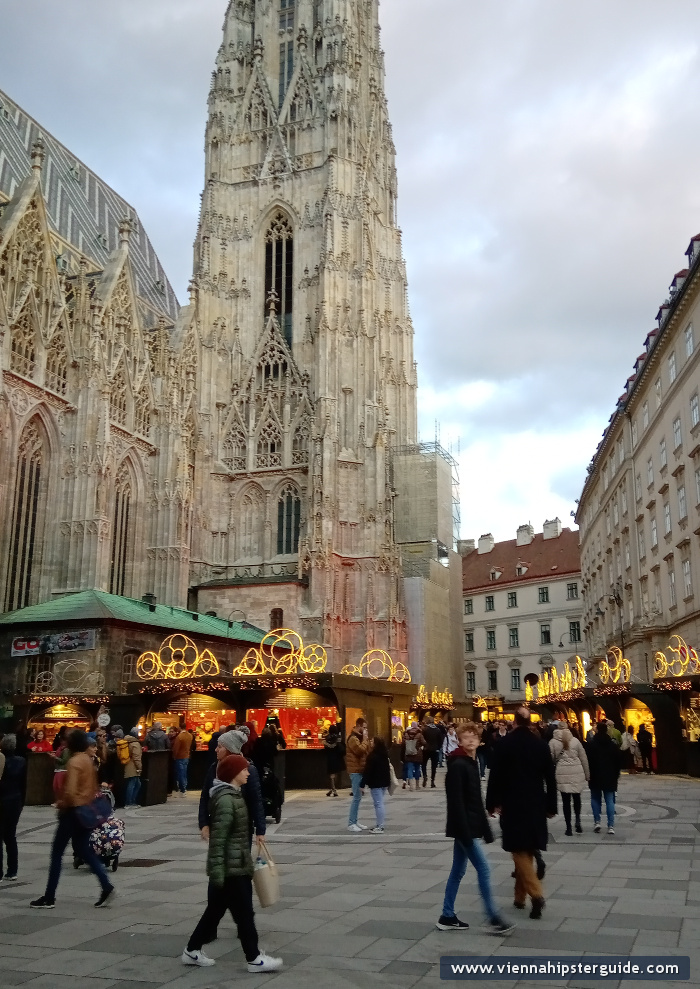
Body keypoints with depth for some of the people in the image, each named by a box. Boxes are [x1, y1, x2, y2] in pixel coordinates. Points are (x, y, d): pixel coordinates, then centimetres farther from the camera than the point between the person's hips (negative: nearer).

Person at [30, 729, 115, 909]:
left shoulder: (74, 761, -17)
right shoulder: (88, 760, 10)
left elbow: (70, 791, -25)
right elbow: (92, 786, 15)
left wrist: (62, 805, -9)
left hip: (73, 811, -8)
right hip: (87, 810, 8)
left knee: (56, 853, 4)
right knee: (83, 851, 14)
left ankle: (49, 898, 11)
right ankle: (106, 887, 2)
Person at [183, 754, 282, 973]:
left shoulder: (232, 795, 12)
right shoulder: (226, 800, -21)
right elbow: (218, 838, -23)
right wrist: (217, 871, -24)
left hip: (235, 865, 10)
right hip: (231, 868, -10)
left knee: (215, 909, 17)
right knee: (244, 912, 0)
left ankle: (192, 951, 26)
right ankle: (254, 958, 10)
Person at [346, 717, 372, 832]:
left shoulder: (359, 737, 18)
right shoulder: (353, 738, -13)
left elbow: (369, 750, 16)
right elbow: (360, 750, -26)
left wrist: (366, 739, 3)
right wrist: (365, 739, -17)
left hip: (360, 770, 10)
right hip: (356, 771, -10)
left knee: (358, 797, 12)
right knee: (357, 797, -9)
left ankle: (354, 821, 18)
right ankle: (351, 823, -5)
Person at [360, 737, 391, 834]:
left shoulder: (373, 756, -17)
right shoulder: (385, 755, 8)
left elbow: (367, 771, -18)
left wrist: (362, 784, -14)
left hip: (376, 783, -9)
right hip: (384, 782, 9)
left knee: (378, 804, -7)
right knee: (380, 803, 16)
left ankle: (380, 827, -6)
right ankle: (380, 825, 20)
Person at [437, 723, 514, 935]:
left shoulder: (472, 763, 11)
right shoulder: (458, 765, -17)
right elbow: (455, 801, -21)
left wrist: (485, 828, 17)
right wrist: (464, 832, -24)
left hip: (470, 826, 9)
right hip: (463, 827, -9)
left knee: (458, 871, 13)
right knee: (483, 868, -5)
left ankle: (447, 917, 20)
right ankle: (492, 918, 3)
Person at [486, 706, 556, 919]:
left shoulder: (503, 744, -8)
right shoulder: (541, 744, 1)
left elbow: (495, 776, -8)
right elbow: (550, 778, 3)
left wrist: (492, 803, 2)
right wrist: (551, 806, 11)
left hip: (512, 805, -4)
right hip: (536, 805, 4)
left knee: (519, 851, 0)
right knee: (527, 850, 15)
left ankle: (536, 894, -16)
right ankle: (520, 896, 22)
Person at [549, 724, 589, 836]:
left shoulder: (553, 742, -1)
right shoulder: (575, 741, 3)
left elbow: (551, 759, 0)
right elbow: (583, 759, 7)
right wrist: (587, 775, 15)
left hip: (562, 774, -1)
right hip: (577, 773, 1)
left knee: (566, 800, 5)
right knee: (577, 798, 17)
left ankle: (568, 827, 7)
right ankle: (578, 820, 0)